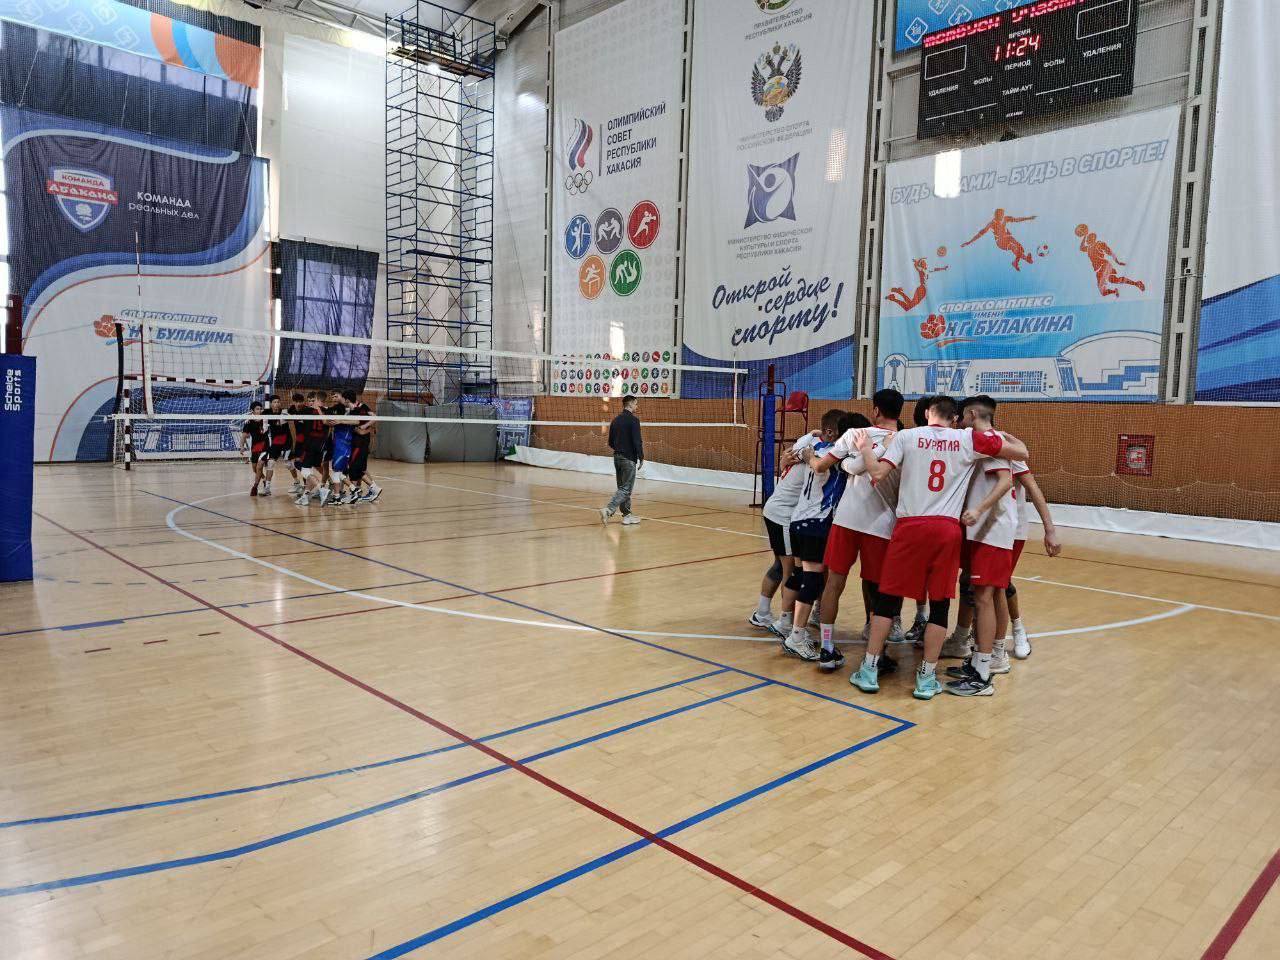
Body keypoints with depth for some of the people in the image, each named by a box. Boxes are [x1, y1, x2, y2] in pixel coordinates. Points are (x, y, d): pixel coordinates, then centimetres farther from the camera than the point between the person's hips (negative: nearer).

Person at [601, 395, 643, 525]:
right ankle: (608, 510, -19)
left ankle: (627, 515, 18)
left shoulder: (615, 420, 10)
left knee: (622, 487, 13)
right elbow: (637, 441, -18)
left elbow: (610, 443, 13)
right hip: (629, 459, -8)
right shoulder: (633, 420, -12)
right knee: (625, 489, -5)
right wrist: (641, 458, -9)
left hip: (617, 457, 8)